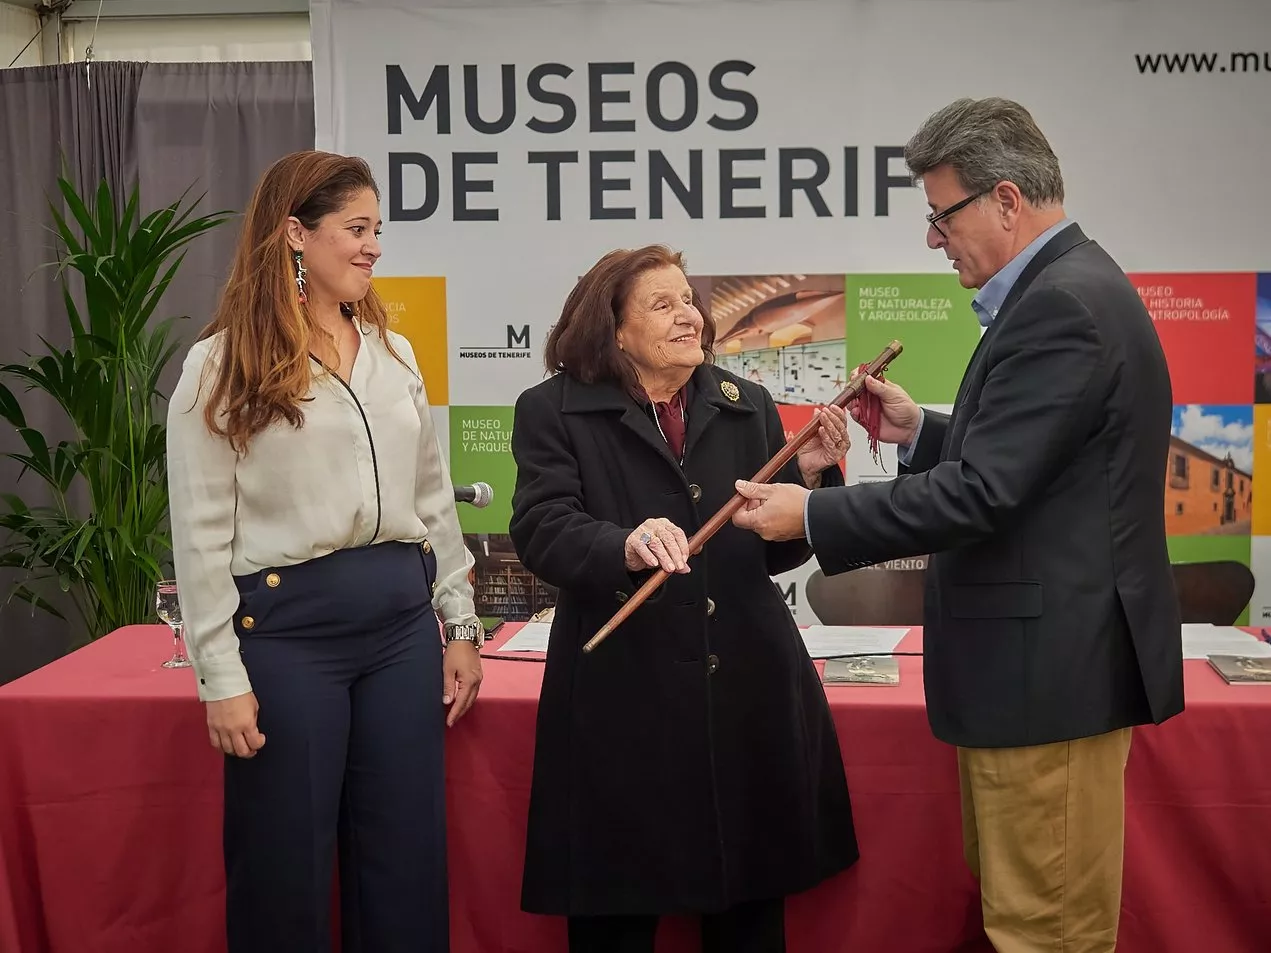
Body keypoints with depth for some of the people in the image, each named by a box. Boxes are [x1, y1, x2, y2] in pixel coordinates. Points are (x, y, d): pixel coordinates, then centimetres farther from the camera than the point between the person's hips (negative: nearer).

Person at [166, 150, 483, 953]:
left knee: (408, 859, 11)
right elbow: (201, 533, -7)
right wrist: (222, 676, -10)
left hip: (403, 620, 5)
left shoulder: (395, 353, 11)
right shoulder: (222, 365, -5)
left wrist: (460, 624, 12)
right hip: (289, 625, -5)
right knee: (287, 866, 6)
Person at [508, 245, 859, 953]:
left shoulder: (748, 407, 12)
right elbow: (541, 532, -13)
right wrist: (625, 545, -31)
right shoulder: (555, 411, 1)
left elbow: (779, 552, 12)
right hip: (623, 698, -3)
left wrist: (808, 478, -6)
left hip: (748, 689, 4)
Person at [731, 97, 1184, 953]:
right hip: (1046, 654, 11)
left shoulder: (1063, 306, -20)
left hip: (1053, 663, -11)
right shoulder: (1070, 289, 13)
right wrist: (921, 431, 8)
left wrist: (811, 516, -17)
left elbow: (980, 494, -24)